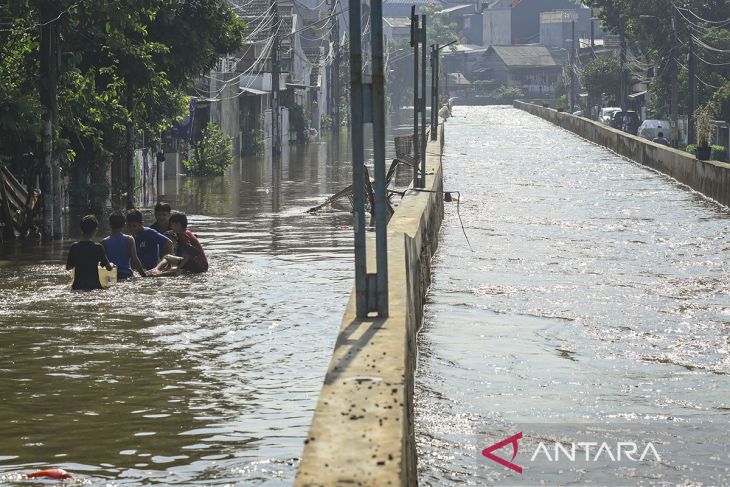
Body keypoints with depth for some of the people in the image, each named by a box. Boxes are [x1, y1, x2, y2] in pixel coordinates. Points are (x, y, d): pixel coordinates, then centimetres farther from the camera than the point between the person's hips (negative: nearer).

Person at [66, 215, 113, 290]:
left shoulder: (74, 247, 1)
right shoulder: (98, 247, -6)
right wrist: (111, 265, 24)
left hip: (77, 286, 3)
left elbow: (68, 267, 11)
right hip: (94, 286, -3)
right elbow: (109, 268, -1)